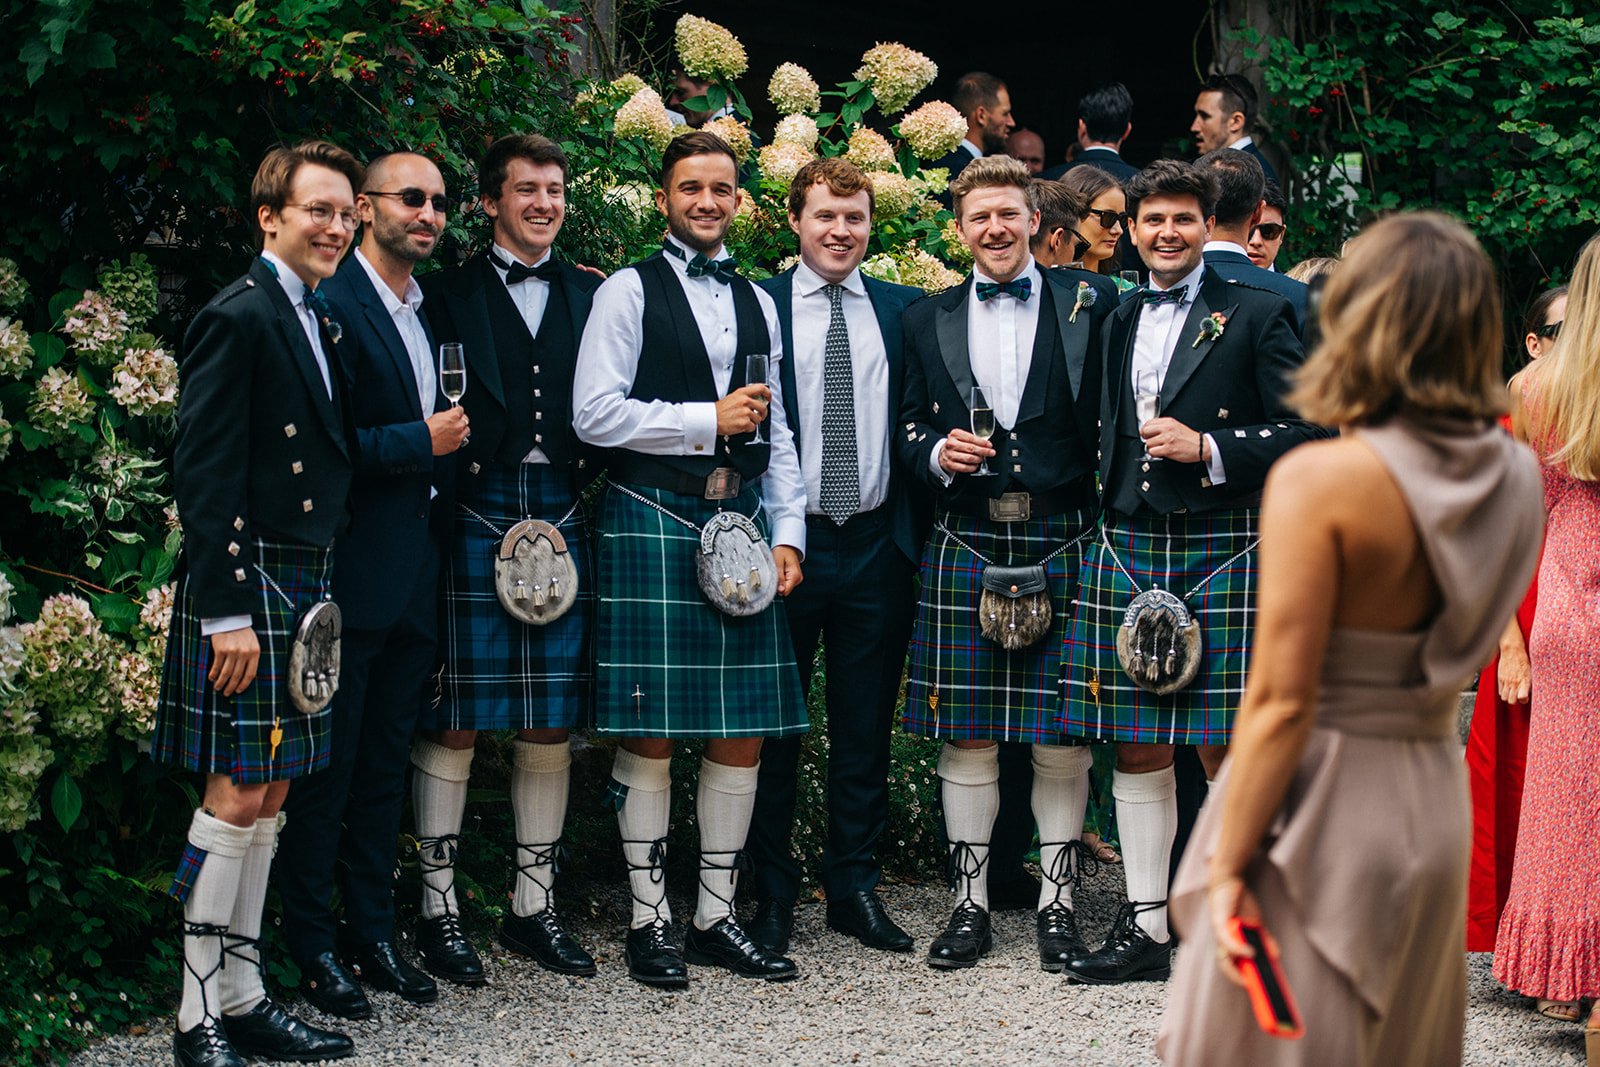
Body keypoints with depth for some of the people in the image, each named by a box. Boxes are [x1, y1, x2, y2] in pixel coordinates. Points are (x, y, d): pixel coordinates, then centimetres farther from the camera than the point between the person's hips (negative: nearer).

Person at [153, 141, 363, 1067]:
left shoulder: (324, 323, 16)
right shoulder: (238, 319, -11)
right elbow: (203, 475, -15)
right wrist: (227, 612, -19)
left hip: (307, 587, 9)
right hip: (245, 586, -9)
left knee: (271, 794, 11)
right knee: (237, 796, -7)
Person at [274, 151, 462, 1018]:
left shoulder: (429, 310, 14)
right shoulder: (332, 303, -13)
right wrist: (419, 443, -16)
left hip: (414, 570, 8)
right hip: (349, 575, -8)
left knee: (387, 762, 14)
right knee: (328, 765, 2)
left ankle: (371, 932, 23)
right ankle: (312, 945, 12)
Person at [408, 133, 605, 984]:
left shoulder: (590, 297, 14)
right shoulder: (449, 294, 3)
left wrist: (574, 502, 3)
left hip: (561, 521, 4)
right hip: (472, 521, -4)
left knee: (550, 722, 7)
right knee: (453, 720, -2)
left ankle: (534, 906, 17)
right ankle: (439, 909, 7)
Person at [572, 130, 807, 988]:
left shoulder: (757, 304, 17)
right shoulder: (629, 292, 0)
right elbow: (595, 416, -10)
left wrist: (787, 535, 7)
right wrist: (708, 420, -8)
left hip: (741, 523, 5)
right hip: (652, 522, -5)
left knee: (744, 727, 4)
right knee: (651, 731, -3)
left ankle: (717, 915, 15)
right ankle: (649, 921, 6)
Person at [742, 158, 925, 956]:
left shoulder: (904, 311, 9)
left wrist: (919, 531, 1)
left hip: (876, 545, 2)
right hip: (787, 544, -2)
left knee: (865, 731, 9)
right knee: (772, 728, 5)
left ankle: (855, 887, 19)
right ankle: (771, 892, 14)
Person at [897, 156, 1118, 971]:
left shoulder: (1090, 305, 5)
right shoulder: (929, 321, 12)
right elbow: (909, 426, 16)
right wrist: (938, 452, -6)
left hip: (1062, 543, -2)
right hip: (964, 545, 2)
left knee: (1062, 737, 2)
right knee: (966, 737, 3)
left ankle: (1056, 903, 13)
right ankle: (970, 902, 14)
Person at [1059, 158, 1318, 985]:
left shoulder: (1256, 315, 0)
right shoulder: (1118, 323, 17)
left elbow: (1305, 433, -5)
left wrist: (1208, 448, -14)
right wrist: (1104, 506, 11)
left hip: (1221, 553, -5)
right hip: (1126, 549, 5)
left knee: (1226, 750, -4)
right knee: (1136, 748, 6)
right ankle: (1144, 927, 14)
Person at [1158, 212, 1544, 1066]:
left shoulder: (1320, 480, -19)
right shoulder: (1512, 476, -1)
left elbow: (1281, 702, -20)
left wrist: (1228, 866, -13)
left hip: (1322, 804, -6)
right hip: (1435, 800, 6)